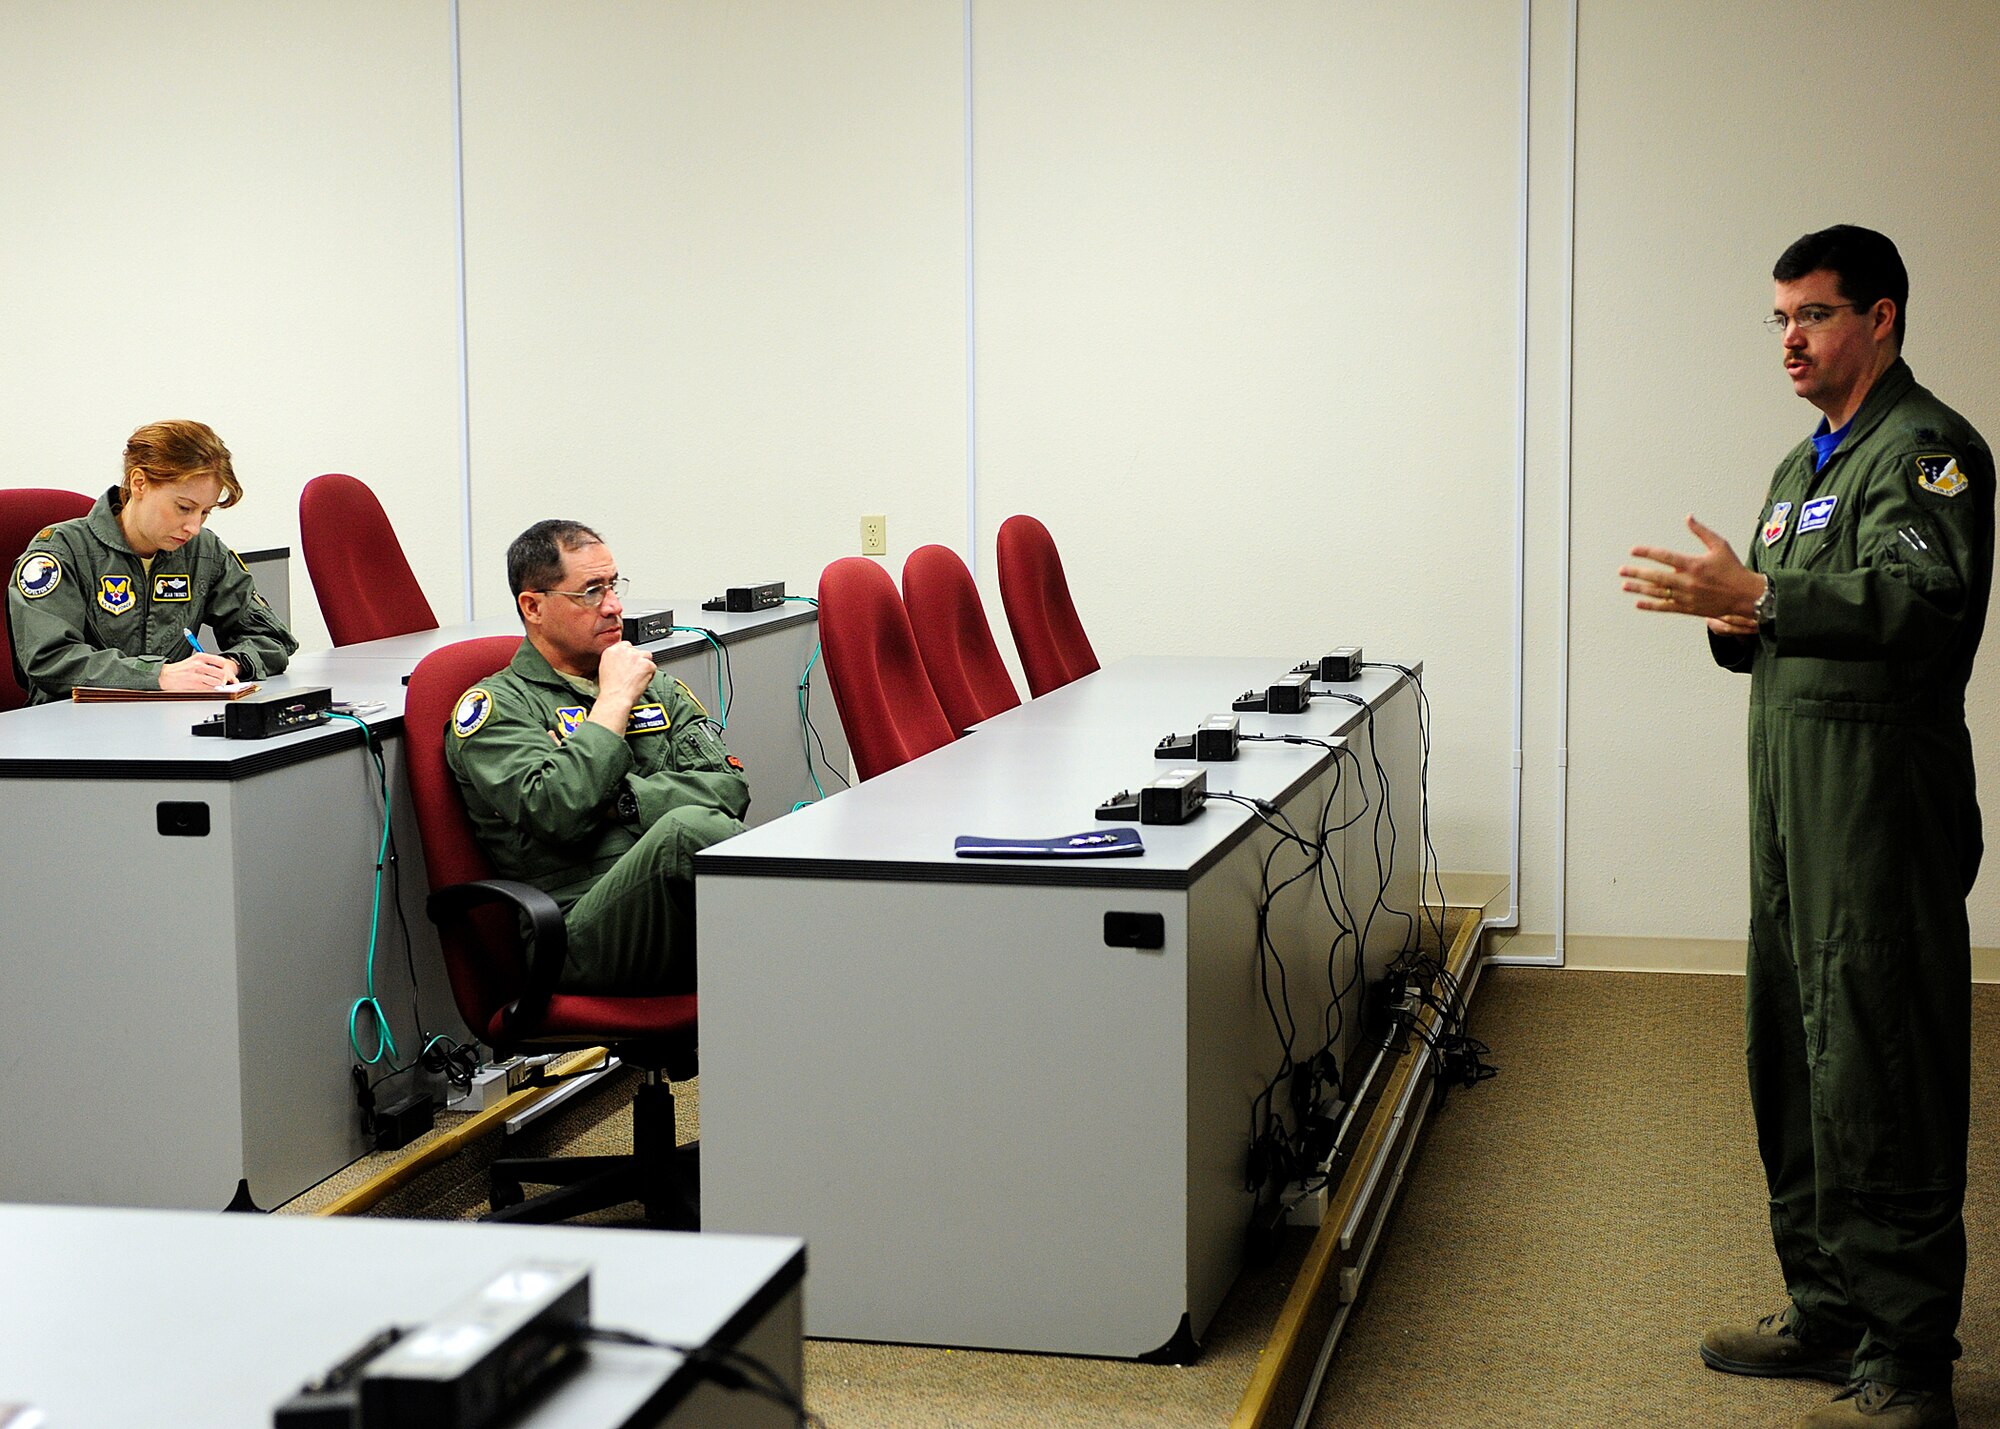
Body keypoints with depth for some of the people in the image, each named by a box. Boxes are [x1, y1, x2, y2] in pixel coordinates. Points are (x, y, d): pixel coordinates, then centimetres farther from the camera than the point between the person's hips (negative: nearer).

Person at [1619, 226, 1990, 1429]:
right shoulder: (1804, 463, 21)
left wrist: (1758, 594, -31)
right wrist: (1739, 624, 4)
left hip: (1885, 801, -10)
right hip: (1794, 797, 10)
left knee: (1879, 1074, -7)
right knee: (1793, 1058, 14)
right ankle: (1829, 1309, 26)